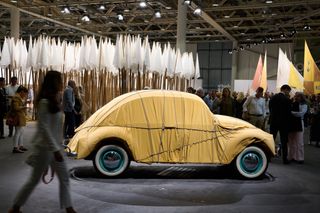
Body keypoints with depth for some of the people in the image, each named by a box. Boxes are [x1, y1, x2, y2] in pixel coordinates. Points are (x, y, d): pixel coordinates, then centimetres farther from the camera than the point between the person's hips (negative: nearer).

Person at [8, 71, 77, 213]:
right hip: (45, 147, -9)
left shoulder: (54, 100, 8)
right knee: (34, 180, 5)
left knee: (64, 177, 10)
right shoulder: (44, 102, -19)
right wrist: (55, 149, -24)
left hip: (54, 146, 9)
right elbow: (44, 128, -24)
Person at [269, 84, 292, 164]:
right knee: (284, 141, 4)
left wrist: (274, 117, 11)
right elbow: (288, 112, -9)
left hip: (273, 121, 4)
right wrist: (287, 121, 7)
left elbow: (270, 109, 4)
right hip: (283, 122, -4)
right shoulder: (287, 99, -13)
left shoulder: (272, 98, 1)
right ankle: (284, 159, 6)